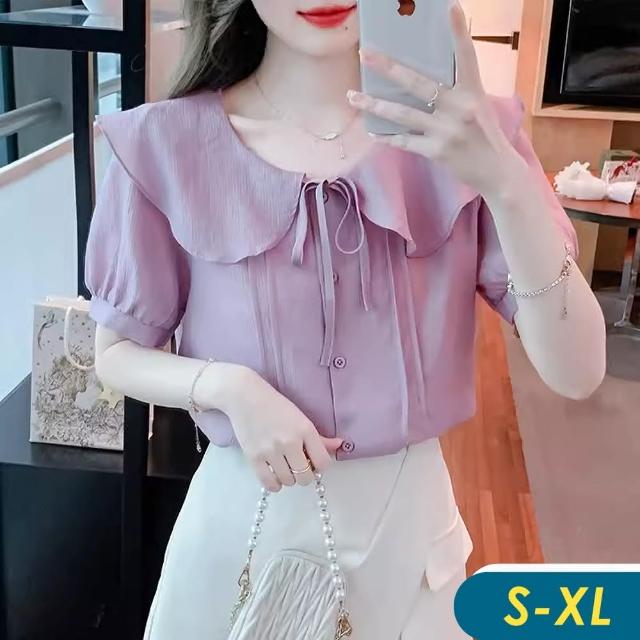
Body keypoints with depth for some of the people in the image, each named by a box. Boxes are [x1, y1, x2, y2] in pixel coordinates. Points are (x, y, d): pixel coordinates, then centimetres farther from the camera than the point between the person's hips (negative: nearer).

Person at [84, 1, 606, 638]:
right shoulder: (166, 145, -12)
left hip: (409, 512, 1)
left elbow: (576, 373, -16)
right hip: (243, 513, 0)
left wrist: (504, 180, -30)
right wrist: (227, 386, -20)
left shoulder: (461, 132, -9)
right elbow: (116, 354, -1)